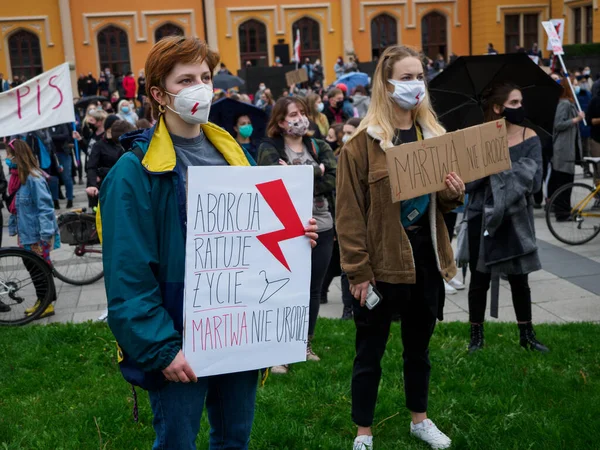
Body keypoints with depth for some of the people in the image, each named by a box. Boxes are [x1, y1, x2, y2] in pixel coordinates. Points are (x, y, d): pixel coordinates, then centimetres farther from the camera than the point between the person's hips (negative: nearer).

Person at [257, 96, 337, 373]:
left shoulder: (320, 147, 10)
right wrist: (316, 171, -12)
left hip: (322, 228, 4)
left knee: (313, 289, 13)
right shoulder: (269, 149, -1)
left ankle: (306, 344, 28)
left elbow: (334, 181, -6)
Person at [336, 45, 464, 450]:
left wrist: (455, 193, -7)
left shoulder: (434, 135, 7)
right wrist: (358, 271, -16)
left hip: (425, 257, 5)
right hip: (381, 262, -5)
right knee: (370, 351, 7)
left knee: (419, 345, 20)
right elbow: (349, 212, -13)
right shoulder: (363, 142, -11)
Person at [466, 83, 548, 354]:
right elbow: (468, 183, -10)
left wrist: (498, 168, -20)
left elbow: (534, 182, -10)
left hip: (516, 218, 1)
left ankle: (527, 335, 24)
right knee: (480, 279, 7)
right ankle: (476, 336, 21)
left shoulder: (529, 138, -2)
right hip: (482, 218, -1)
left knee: (519, 279, 9)